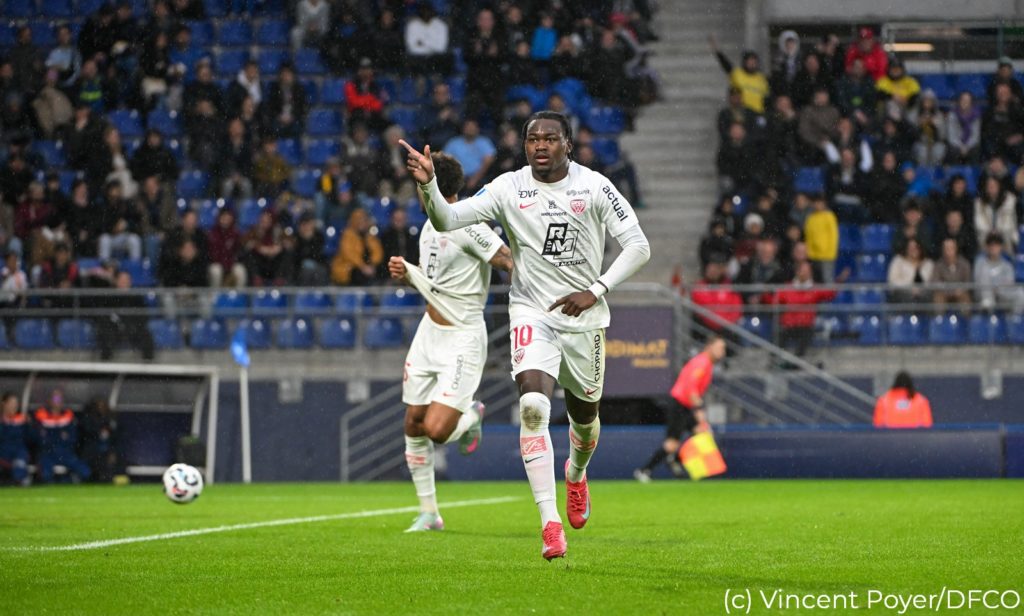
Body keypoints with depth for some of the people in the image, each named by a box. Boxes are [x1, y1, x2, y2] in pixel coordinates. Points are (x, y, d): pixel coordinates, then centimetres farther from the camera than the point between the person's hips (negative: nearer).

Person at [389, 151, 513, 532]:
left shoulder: (467, 227, -19)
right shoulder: (430, 226, 9)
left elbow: (511, 264, -22)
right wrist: (406, 273, 3)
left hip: (463, 339, -9)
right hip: (429, 332, 9)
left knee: (437, 429, -17)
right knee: (414, 425, 6)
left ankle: (471, 415, 19)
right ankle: (428, 513, 17)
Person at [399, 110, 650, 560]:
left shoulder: (595, 188, -7)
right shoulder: (509, 188, -6)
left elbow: (638, 246, -4)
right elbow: (447, 220, -12)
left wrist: (596, 291, -14)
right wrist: (428, 184, -32)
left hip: (585, 318, 1)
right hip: (532, 315, -1)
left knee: (585, 414, 15)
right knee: (533, 406, -23)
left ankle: (576, 473, 53)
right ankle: (550, 523, -23)